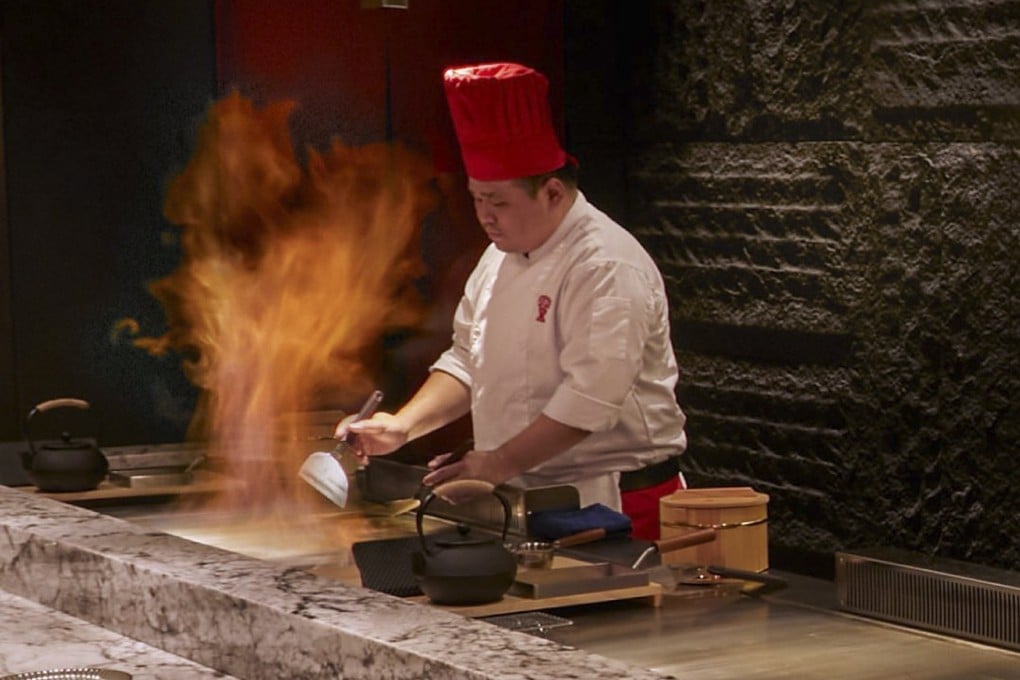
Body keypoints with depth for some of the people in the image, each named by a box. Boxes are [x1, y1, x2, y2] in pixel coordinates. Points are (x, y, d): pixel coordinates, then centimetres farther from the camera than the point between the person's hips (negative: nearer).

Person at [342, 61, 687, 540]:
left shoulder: (607, 268, -17)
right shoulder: (501, 257, 11)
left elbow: (590, 399, -24)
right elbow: (467, 361, 17)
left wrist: (498, 465, -23)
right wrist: (402, 427, 2)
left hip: (613, 507, -7)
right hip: (527, 501, 7)